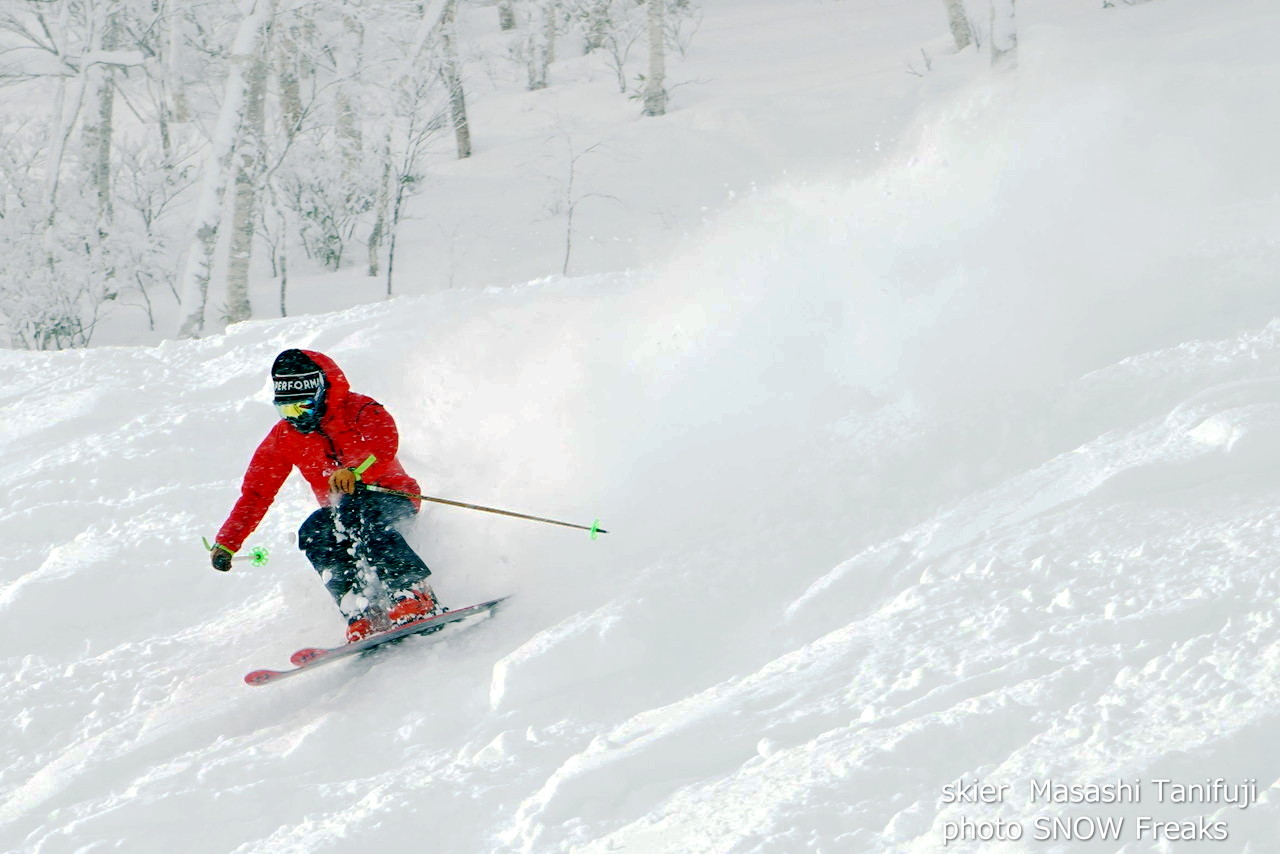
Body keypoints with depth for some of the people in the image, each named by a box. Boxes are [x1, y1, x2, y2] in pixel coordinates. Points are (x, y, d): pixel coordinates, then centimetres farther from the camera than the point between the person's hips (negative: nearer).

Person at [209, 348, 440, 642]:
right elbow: (256, 493, 7)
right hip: (339, 510, 5)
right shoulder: (282, 438, 5)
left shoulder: (359, 411, -10)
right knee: (313, 533, -28)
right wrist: (226, 543, -1)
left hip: (391, 498, -5)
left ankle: (414, 595, -49)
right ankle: (363, 617, -39)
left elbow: (384, 444, -31)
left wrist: (355, 473, -51)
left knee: (353, 512, -37)